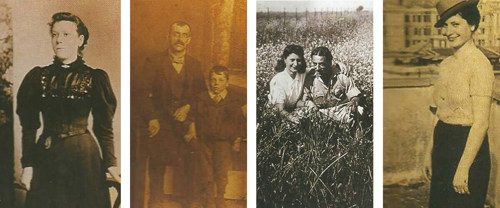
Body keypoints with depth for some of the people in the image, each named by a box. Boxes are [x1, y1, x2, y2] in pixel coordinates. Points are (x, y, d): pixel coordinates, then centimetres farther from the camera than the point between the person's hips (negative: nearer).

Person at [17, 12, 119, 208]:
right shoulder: (38, 77, 5)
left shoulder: (95, 78, 0)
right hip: (45, 156, 2)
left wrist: (110, 163, -5)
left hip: (83, 155, -2)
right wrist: (27, 165, -1)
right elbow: (29, 127, 5)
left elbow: (104, 128, 0)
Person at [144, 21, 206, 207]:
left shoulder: (195, 65, 10)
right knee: (157, 164, 4)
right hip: (160, 123, -2)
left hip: (185, 123, 2)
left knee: (184, 163, 3)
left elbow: (202, 94, 11)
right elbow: (145, 93, -5)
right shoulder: (154, 62, 0)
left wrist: (188, 107, -6)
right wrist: (152, 118, -13)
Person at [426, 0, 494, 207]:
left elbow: (481, 123, -19)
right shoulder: (446, 64, 8)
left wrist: (463, 168, -20)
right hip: (442, 143, 8)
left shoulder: (479, 64, -16)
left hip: (467, 145, -8)